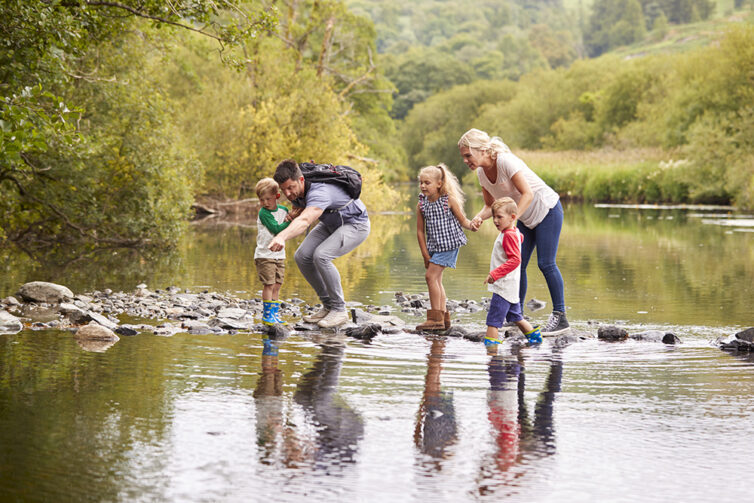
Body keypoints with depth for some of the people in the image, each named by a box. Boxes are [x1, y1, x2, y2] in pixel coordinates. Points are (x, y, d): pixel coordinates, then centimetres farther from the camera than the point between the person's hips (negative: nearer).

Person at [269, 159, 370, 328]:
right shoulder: (296, 190, -11)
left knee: (321, 256, -30)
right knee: (302, 256, -7)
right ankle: (328, 306, 6)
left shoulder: (319, 192, -39)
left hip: (355, 224, -9)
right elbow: (299, 210, 9)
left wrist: (282, 237, -74)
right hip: (331, 224, 9)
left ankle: (339, 310, -15)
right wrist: (294, 213, -17)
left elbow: (305, 221, -57)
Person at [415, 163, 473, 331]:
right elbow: (420, 231, 4)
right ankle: (443, 318, 19)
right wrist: (425, 254, 1)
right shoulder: (421, 204, 1)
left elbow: (463, 220, -2)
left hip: (449, 244, -6)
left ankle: (435, 318, -9)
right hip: (433, 246, 6)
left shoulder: (449, 200, -11)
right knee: (436, 280, 9)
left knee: (431, 276, -13)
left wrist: (472, 225, -25)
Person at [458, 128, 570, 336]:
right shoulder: (482, 173, -2)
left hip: (547, 209, -8)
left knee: (546, 263, -12)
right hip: (527, 217, 8)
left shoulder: (506, 161, -27)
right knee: (517, 263, 1)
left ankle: (560, 317, -6)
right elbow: (490, 206, 6)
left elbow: (527, 194, -29)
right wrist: (479, 217, -16)